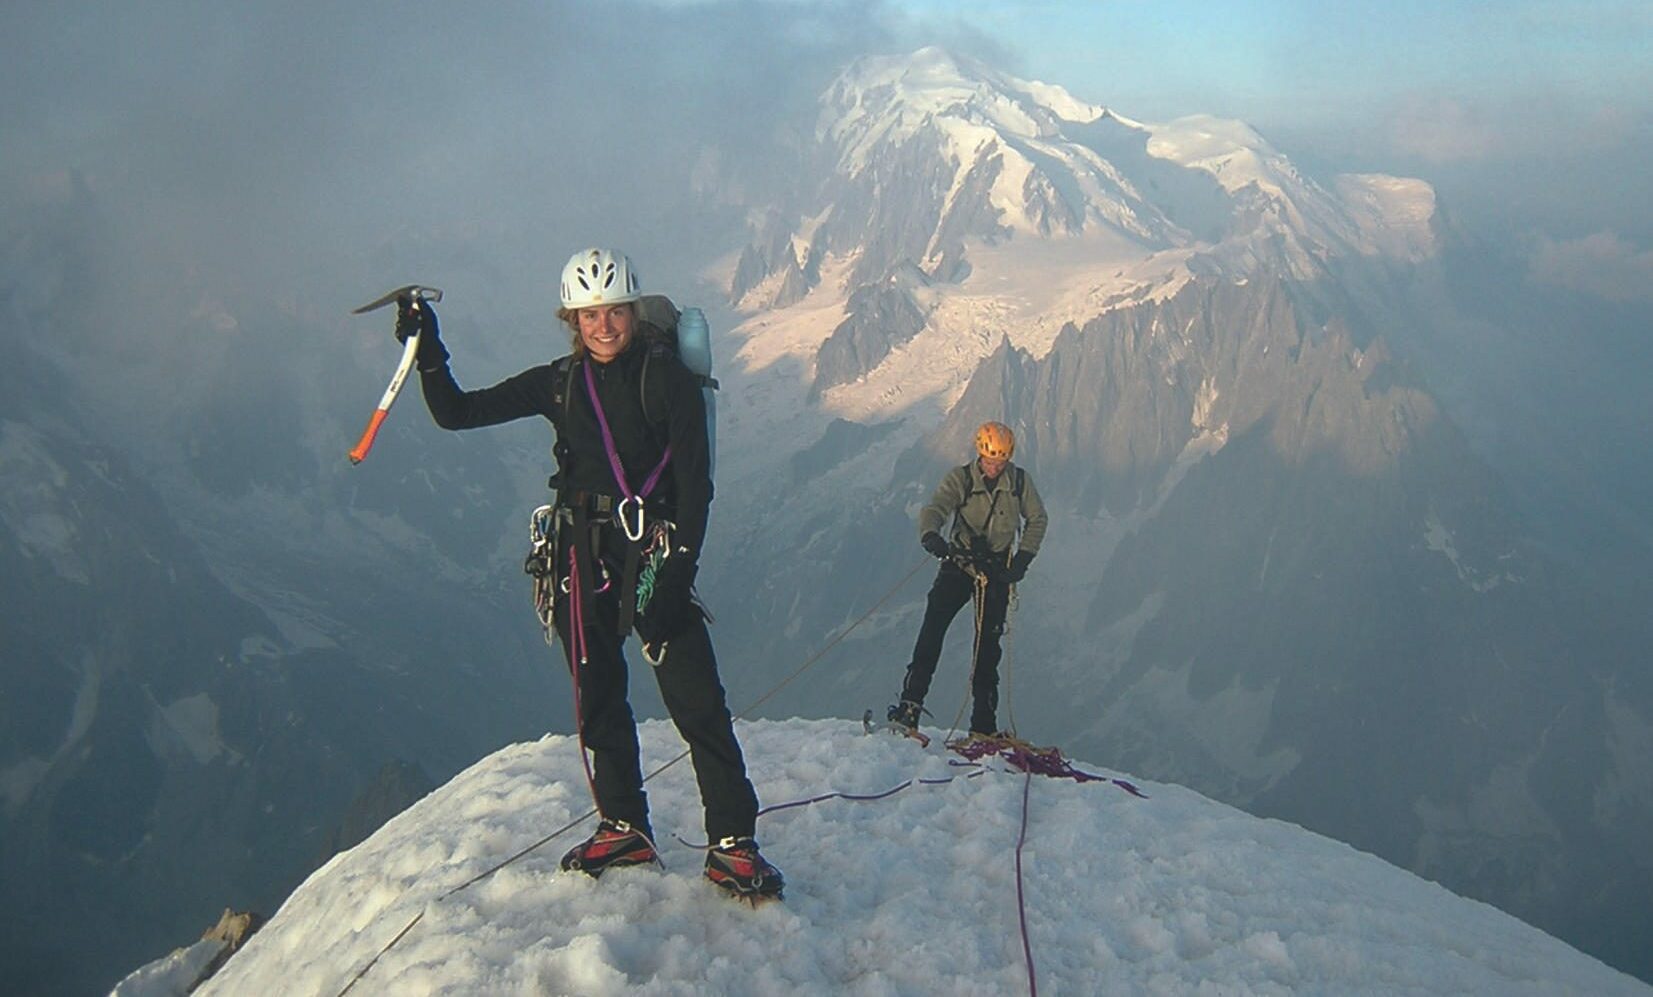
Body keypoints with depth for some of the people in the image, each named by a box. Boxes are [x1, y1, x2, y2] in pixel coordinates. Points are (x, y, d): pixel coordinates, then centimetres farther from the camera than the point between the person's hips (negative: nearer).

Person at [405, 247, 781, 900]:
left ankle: (733, 843, 0)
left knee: (696, 701, -8)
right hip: (583, 558, 5)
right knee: (598, 697, 12)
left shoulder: (669, 379, -5)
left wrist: (676, 571, -17)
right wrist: (429, 355, -4)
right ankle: (625, 828, 27)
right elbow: (456, 414, 11)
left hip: (652, 555, -4)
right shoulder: (559, 383, 7)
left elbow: (695, 485, -9)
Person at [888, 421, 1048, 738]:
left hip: (997, 568, 1)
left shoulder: (1020, 481, -2)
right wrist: (930, 536, -45)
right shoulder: (960, 479, -7)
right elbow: (934, 508, -22)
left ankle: (984, 725, 8)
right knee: (932, 629, -17)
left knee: (988, 645, 0)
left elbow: (1037, 519, 9)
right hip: (960, 561, -1)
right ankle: (910, 704, -16)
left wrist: (1022, 559, -4)